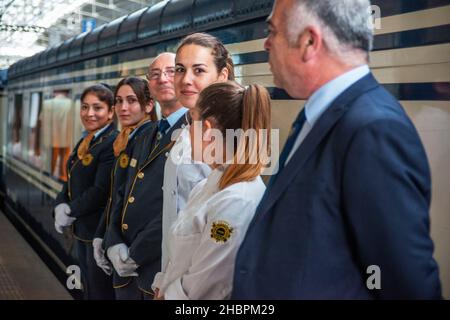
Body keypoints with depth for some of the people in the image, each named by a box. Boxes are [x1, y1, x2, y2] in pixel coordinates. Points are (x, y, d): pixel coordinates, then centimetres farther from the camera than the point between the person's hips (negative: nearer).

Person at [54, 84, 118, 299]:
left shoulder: (113, 143, -18)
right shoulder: (84, 142, 11)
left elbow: (101, 190, -24)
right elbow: (71, 181, 15)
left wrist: (70, 211, -13)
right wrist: (61, 206, -4)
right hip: (81, 230, 9)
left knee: (100, 291, 3)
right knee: (87, 289, 21)